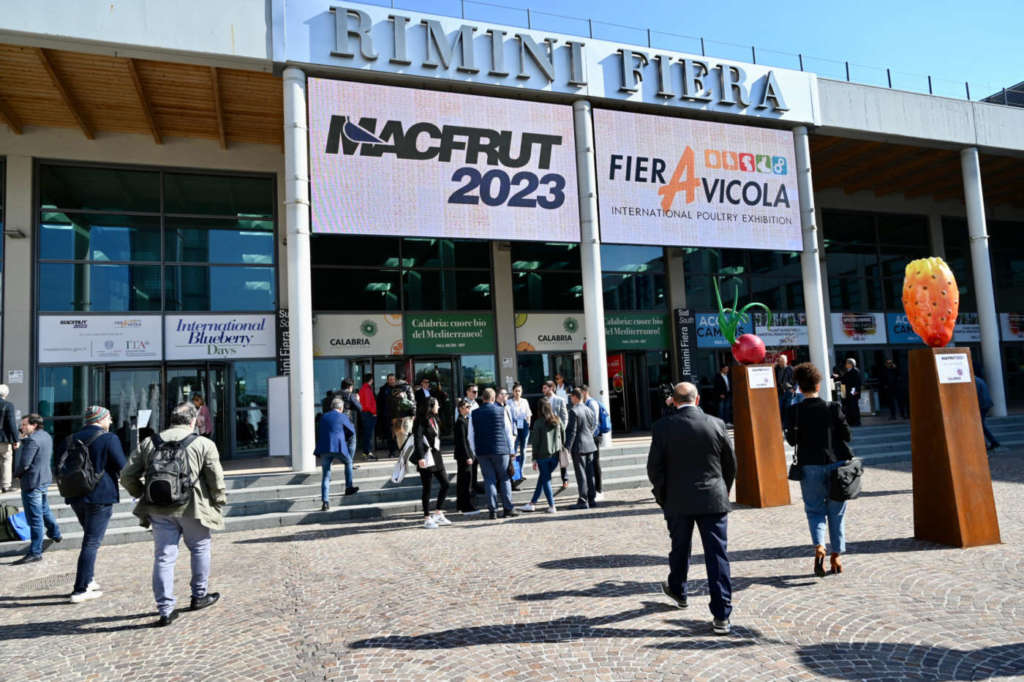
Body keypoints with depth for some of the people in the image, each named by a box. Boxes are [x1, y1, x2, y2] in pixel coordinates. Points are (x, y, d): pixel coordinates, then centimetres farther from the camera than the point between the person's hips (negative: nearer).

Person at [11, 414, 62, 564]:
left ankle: (35, 553, 2)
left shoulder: (32, 440, -22)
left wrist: (17, 474, -4)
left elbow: (24, 464, -23)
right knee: (44, 509, 29)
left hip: (32, 481, -10)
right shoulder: (46, 436, 7)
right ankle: (55, 534, 46)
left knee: (35, 517, -4)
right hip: (44, 478, 10)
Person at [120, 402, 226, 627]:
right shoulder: (204, 444, -3)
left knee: (163, 557, 7)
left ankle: (165, 610, 6)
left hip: (159, 510, 3)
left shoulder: (148, 443, 8)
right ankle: (199, 596, 29)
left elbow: (127, 476, 8)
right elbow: (216, 480, -5)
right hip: (192, 508, -2)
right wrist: (219, 503, 9)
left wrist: (142, 495, 22)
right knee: (200, 549, 18)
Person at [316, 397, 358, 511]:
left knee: (325, 476, 5)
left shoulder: (323, 417, 16)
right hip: (338, 447, -3)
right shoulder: (342, 417, 2)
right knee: (348, 462, 27)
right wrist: (351, 424, 31)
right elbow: (352, 431, 10)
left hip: (324, 448, 3)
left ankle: (325, 501, -3)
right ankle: (348, 487, 27)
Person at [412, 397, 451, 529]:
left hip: (436, 456, 8)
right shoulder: (421, 421, -12)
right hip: (426, 458, -8)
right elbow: (417, 440, -19)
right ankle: (427, 519, 8)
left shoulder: (434, 419, 14)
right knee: (427, 488, 0)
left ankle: (438, 513, 16)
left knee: (445, 484, 6)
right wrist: (420, 457, -27)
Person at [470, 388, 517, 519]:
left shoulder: (474, 414, 3)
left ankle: (492, 510, 5)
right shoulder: (501, 411, -2)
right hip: (500, 449, -2)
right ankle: (508, 508, 8)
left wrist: (472, 452, 12)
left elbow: (471, 435, 5)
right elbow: (508, 432, 1)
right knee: (504, 479, 7)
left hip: (482, 451, 2)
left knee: (489, 480, 6)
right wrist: (511, 451, 8)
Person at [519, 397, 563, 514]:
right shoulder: (557, 420, 2)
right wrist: (562, 450, 17)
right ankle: (532, 503, 23)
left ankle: (552, 506, 7)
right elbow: (563, 437, 7)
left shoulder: (538, 423, -10)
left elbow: (535, 443, -7)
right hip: (555, 455, 4)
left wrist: (534, 459, -1)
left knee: (545, 480, 8)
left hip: (543, 455, -4)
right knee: (543, 478, 15)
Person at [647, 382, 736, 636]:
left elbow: (654, 467, -6)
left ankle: (677, 591, 43)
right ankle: (721, 616, 4)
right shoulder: (716, 424, -3)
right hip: (713, 500, 0)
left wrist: (662, 498, 7)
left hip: (677, 502, 0)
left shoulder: (662, 427, -8)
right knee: (717, 555, 3)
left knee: (679, 550, 20)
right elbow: (731, 464, 5)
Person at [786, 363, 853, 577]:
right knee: (836, 512, 13)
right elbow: (846, 435, -4)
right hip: (835, 463, 1)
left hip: (810, 466, -1)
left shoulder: (795, 411, -8)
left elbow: (792, 440, -9)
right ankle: (836, 556, 19)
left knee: (814, 510, 10)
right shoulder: (833, 408, -7)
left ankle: (819, 547, -14)